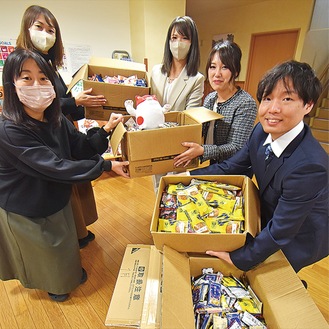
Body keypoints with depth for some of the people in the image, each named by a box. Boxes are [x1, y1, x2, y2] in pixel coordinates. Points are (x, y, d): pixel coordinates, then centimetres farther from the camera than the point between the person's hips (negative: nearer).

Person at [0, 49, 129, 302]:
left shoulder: (56, 119, -10)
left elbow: (82, 148, -7)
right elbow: (54, 167, -36)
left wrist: (105, 131, -24)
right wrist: (106, 166, -34)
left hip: (58, 198, 6)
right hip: (25, 211, -5)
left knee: (66, 243, 29)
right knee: (42, 252, 23)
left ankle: (71, 271, 62)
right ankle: (51, 284, 56)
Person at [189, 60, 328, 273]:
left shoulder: (309, 165, -36)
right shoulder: (262, 131, -15)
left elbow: (280, 232, -29)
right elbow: (230, 168, -4)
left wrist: (238, 258, -21)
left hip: (296, 243, -6)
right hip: (268, 220, 6)